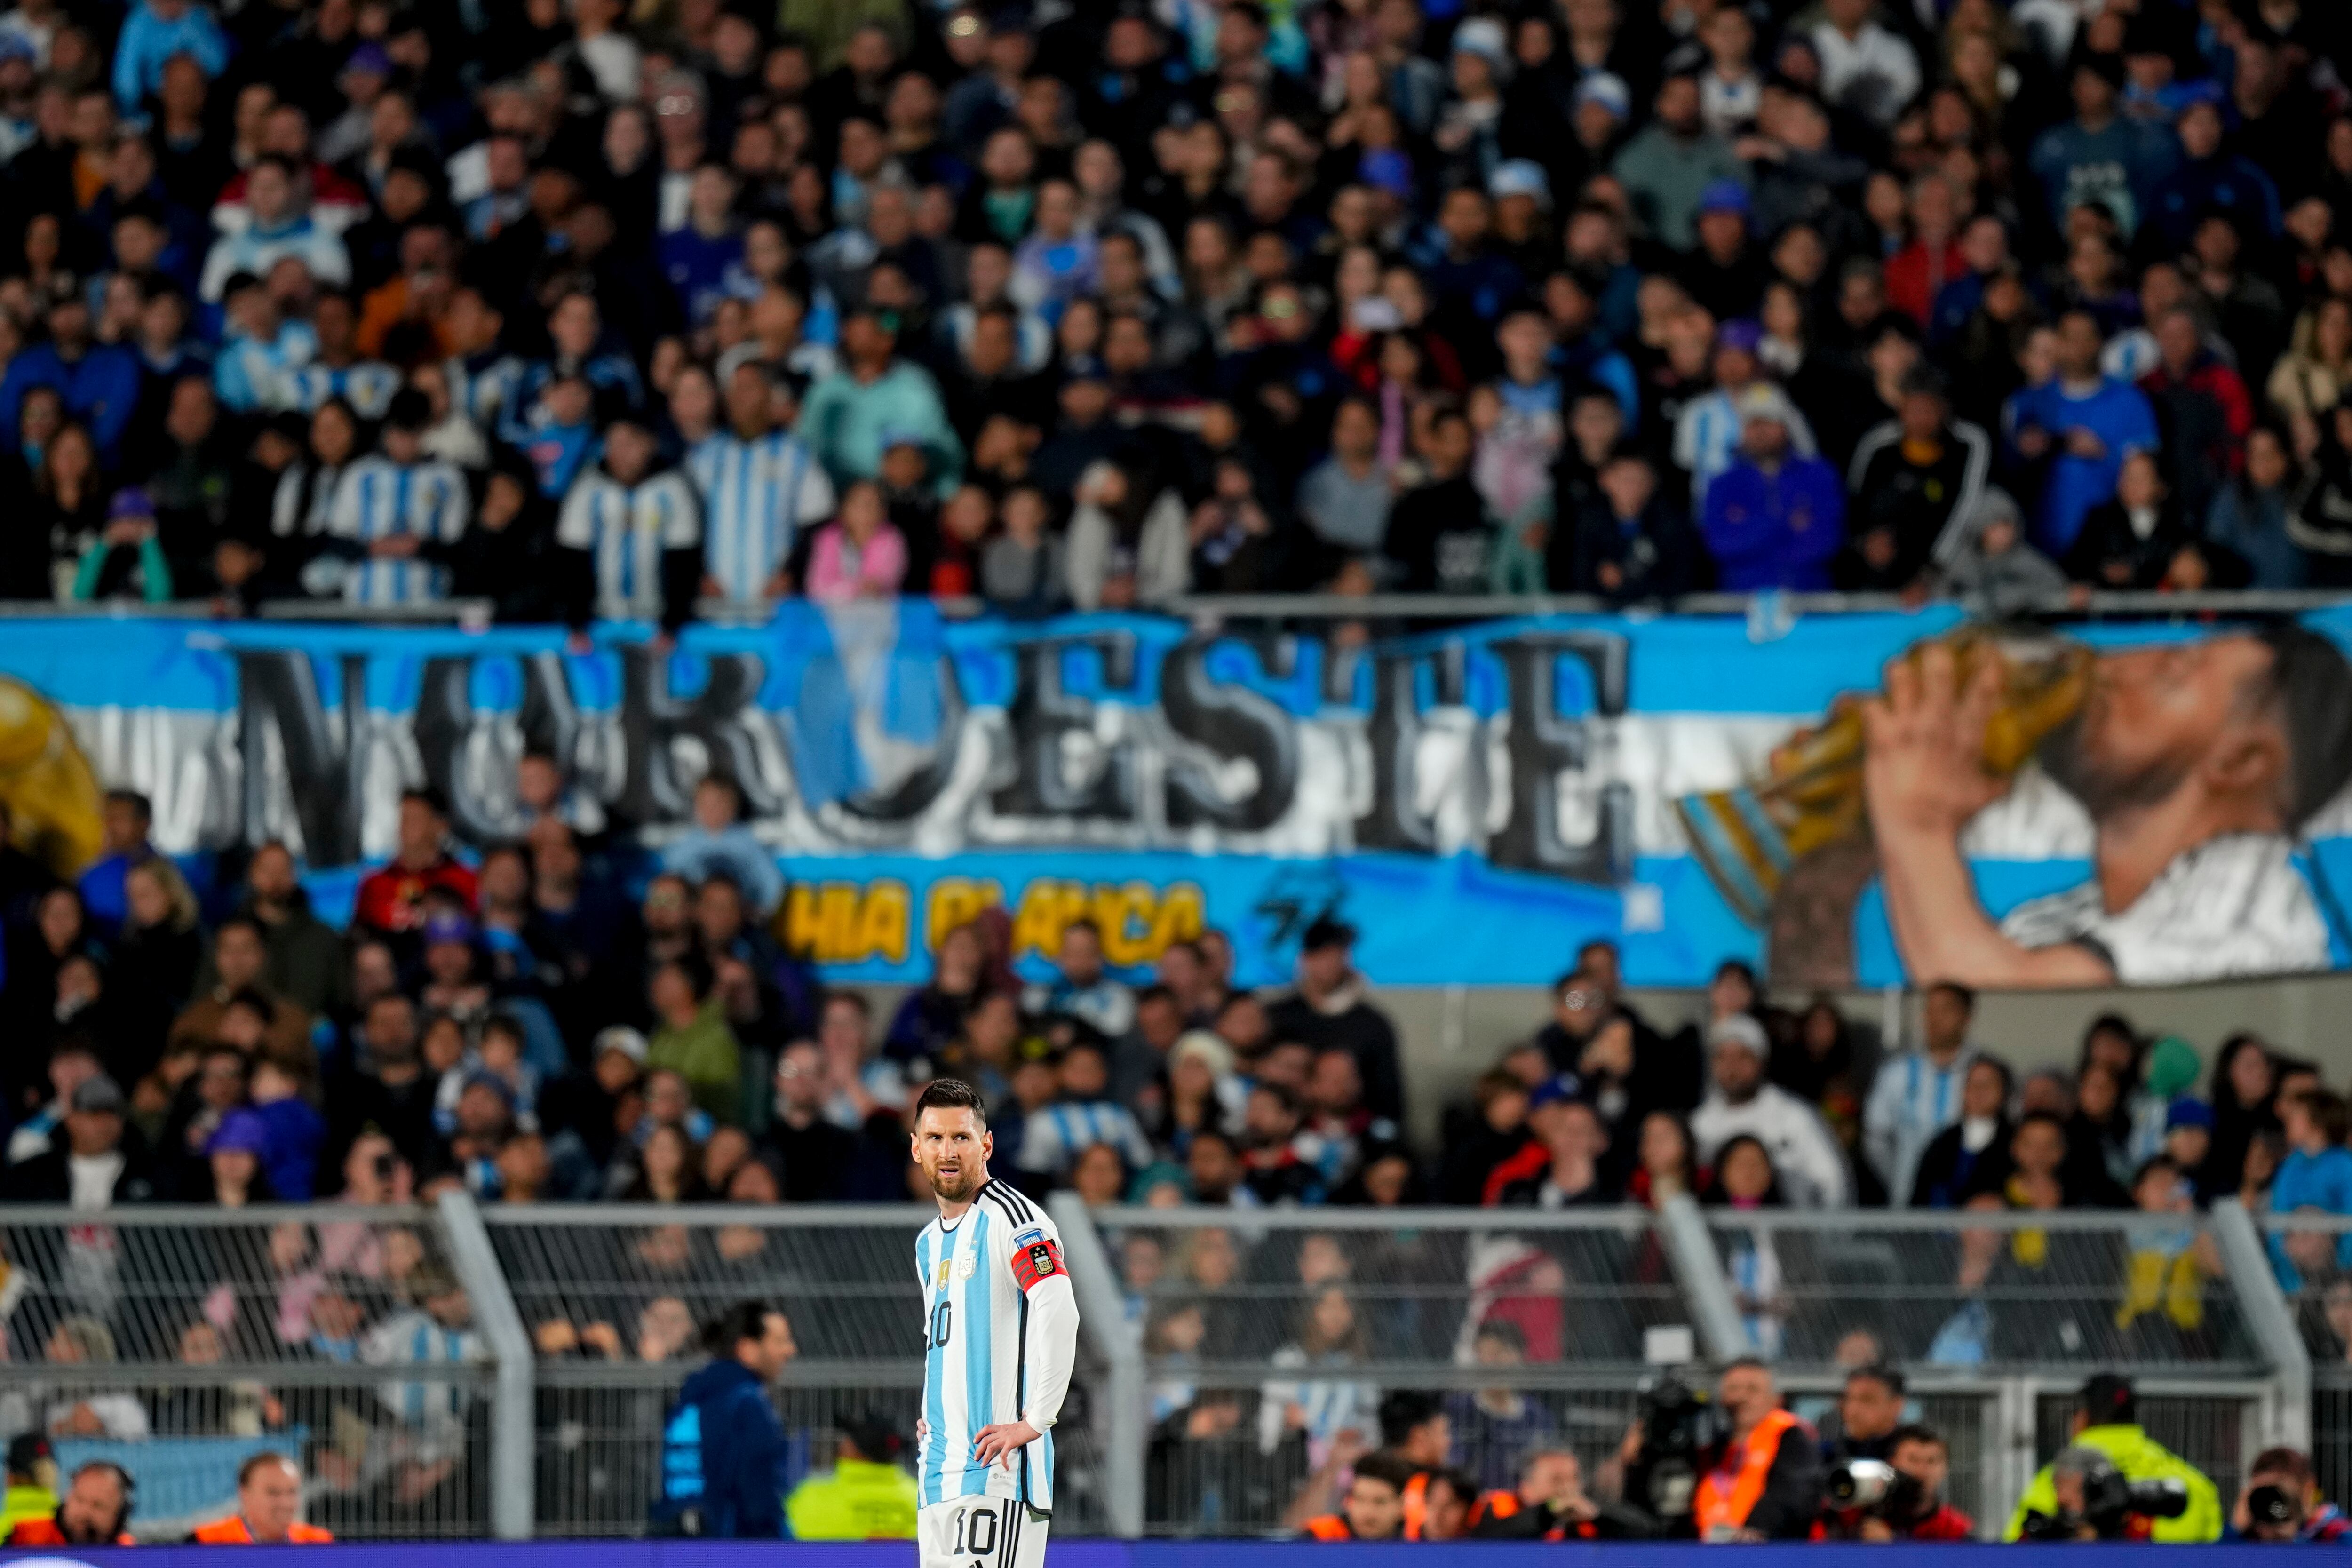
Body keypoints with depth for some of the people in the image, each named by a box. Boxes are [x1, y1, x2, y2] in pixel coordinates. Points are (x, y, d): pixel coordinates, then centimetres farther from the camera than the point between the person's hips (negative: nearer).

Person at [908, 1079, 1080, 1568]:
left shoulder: (1011, 1218, -8)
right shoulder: (929, 1244, 20)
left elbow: (1059, 1313, -22)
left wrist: (1035, 1422, -22)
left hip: (998, 1471, -9)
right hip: (939, 1472, 9)